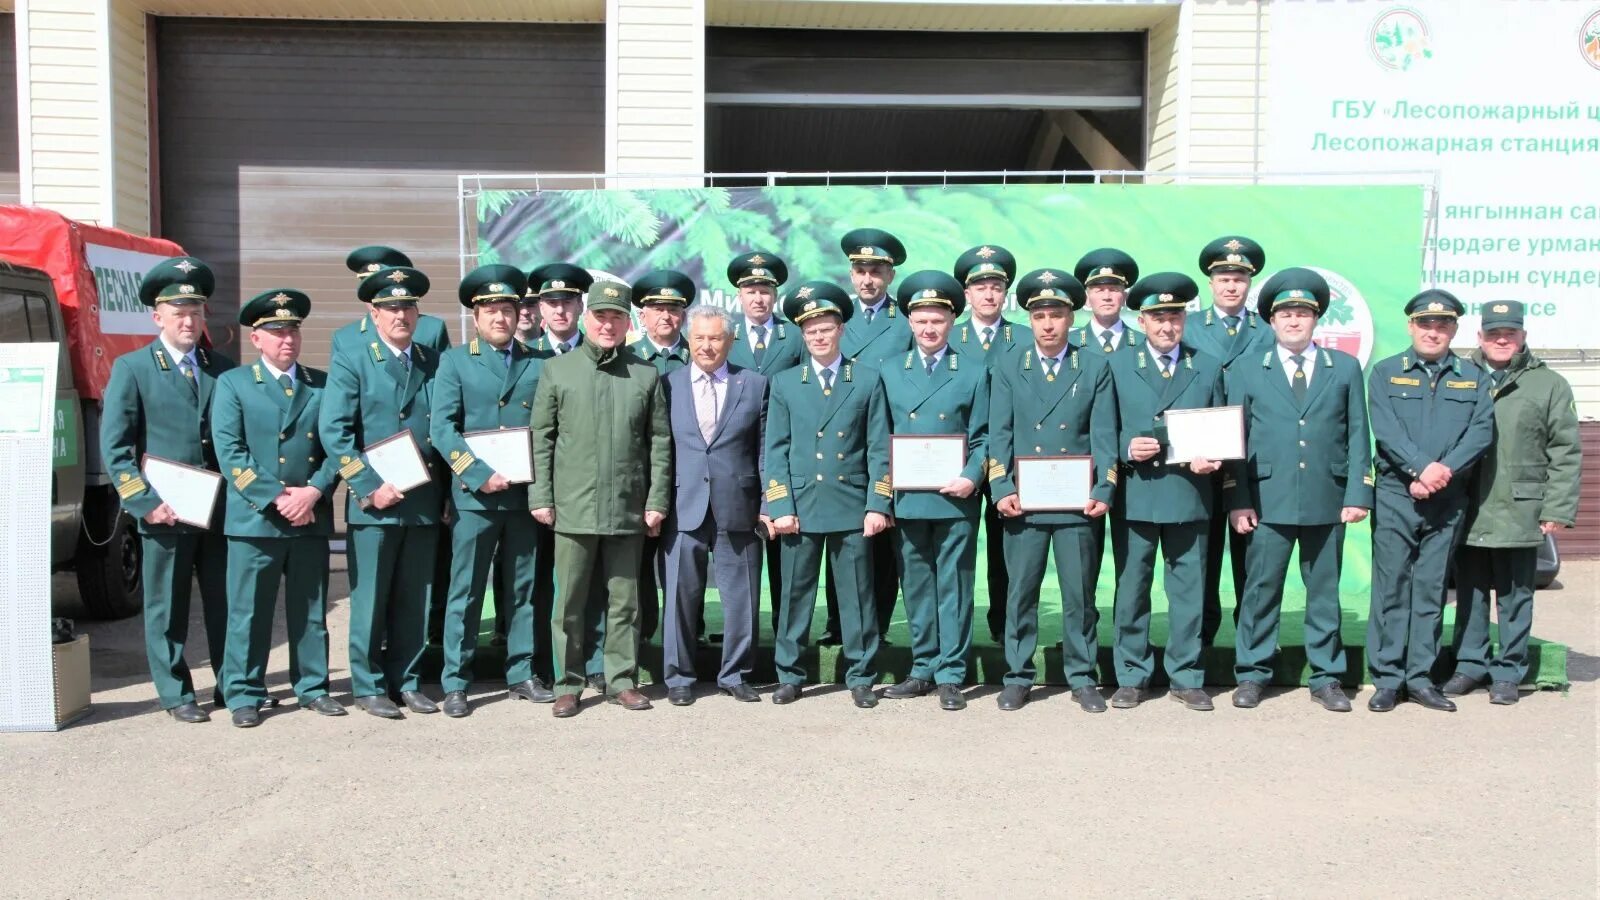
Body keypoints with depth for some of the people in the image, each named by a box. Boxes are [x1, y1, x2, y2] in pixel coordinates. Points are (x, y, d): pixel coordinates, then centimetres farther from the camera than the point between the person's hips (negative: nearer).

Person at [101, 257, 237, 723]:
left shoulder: (224, 369, 10)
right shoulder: (131, 368, 1)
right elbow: (114, 447, -4)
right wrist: (146, 503, -11)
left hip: (220, 510, 3)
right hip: (164, 514, -3)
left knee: (227, 604, 9)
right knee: (166, 610, 5)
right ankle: (176, 695, 16)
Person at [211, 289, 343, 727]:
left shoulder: (323, 384, 10)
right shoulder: (233, 384, 4)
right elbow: (230, 453, -5)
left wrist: (314, 491, -10)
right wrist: (276, 499, -12)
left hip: (312, 518, 2)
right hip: (254, 519, -2)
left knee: (311, 610, 10)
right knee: (248, 613, 2)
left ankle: (312, 687, 20)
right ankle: (243, 695, 13)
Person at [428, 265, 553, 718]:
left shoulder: (539, 364, 10)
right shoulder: (455, 361, 5)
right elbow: (442, 428, -4)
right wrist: (481, 475, -14)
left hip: (525, 494, 3)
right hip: (474, 495, -2)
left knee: (522, 590, 10)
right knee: (465, 592, 1)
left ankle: (522, 675, 21)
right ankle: (455, 684, 9)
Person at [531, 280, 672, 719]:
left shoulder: (646, 375, 6)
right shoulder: (557, 369, 4)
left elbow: (660, 442, 6)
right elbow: (541, 438, 4)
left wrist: (657, 501, 0)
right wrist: (540, 497, -1)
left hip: (629, 510, 1)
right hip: (573, 508, -1)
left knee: (624, 601, 8)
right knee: (570, 601, 5)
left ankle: (622, 680, 20)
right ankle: (568, 684, 16)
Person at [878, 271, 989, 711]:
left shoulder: (974, 371, 5)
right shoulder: (890, 373, 11)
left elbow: (983, 436, 3)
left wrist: (971, 476, -13)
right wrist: (885, 480, -2)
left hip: (956, 498, -2)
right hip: (907, 500, 2)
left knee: (954, 588, 1)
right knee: (916, 588, 9)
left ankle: (951, 675, 8)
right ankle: (923, 670, 20)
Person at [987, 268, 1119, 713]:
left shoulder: (1095, 368, 6)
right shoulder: (1007, 368, 8)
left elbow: (1104, 437, 2)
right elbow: (999, 435, 4)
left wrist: (1104, 491, -8)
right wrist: (1001, 488, -8)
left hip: (1077, 502, 0)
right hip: (1023, 501, 0)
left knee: (1079, 594, 6)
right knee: (1020, 593, 5)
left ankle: (1081, 678, 18)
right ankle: (1017, 677, 16)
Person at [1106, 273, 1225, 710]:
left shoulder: (1208, 368, 12)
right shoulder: (1118, 365, 7)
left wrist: (1210, 459, -6)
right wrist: (1128, 449, -13)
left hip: (1189, 495, 1)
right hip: (1135, 496, -1)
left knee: (1189, 591, 5)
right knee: (1132, 590, 5)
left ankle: (1186, 678, 16)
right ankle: (1131, 677, 15)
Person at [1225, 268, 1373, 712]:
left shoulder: (1345, 368, 10)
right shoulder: (1245, 371, 7)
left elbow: (1357, 436, 7)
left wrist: (1358, 494, -2)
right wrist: (1238, 500, -4)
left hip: (1327, 501, 1)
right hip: (1268, 501, -1)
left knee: (1325, 591, 8)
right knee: (1261, 589, 2)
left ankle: (1326, 678, 18)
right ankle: (1252, 674, 13)